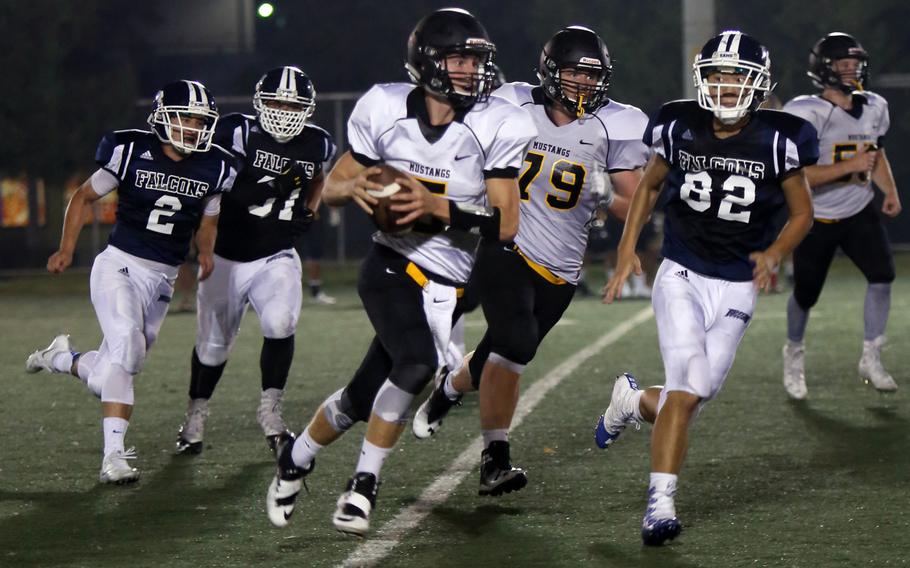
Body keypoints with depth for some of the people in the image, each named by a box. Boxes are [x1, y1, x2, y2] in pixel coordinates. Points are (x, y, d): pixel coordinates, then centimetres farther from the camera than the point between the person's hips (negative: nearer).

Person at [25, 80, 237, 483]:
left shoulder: (213, 170, 1)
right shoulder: (131, 152, -8)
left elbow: (207, 223, 16)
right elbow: (84, 197, 5)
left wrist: (206, 252, -4)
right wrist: (65, 250, -1)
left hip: (163, 279, 5)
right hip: (120, 265, -5)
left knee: (115, 373, 5)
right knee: (126, 347, -26)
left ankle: (63, 359, 38)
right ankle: (114, 455, -24)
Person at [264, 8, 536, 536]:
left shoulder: (496, 126, -9)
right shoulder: (386, 110, -6)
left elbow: (506, 224, -11)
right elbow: (331, 187, 6)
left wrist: (437, 206, -24)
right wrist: (355, 187, -18)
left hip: (446, 286, 2)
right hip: (391, 266, -2)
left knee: (364, 398, 0)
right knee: (417, 362, -24)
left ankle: (297, 457, 26)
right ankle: (364, 482, -1)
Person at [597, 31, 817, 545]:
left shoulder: (778, 140, -9)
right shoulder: (679, 127, -4)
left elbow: (803, 213, 3)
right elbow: (650, 185, 13)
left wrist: (774, 254, -14)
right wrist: (628, 249, 4)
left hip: (737, 287, 1)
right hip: (682, 275, -1)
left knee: (697, 392, -3)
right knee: (687, 388, -18)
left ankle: (636, 402, 32)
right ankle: (661, 502, -11)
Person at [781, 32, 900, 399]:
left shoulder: (873, 108, 0)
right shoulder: (806, 114, -20)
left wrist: (890, 191, 2)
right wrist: (849, 166, -31)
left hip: (859, 212, 4)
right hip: (816, 218, -4)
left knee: (883, 274, -15)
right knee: (806, 294, 8)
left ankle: (871, 359, -2)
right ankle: (794, 353, 37)